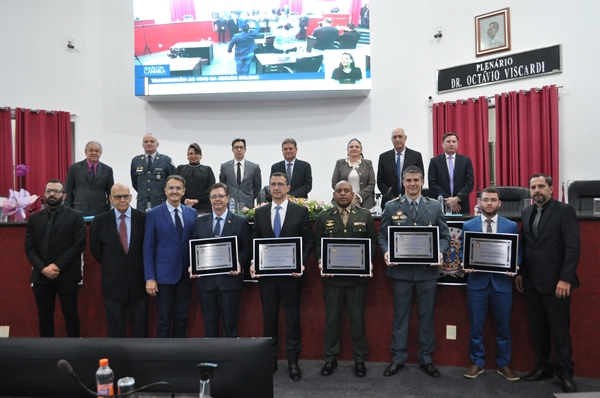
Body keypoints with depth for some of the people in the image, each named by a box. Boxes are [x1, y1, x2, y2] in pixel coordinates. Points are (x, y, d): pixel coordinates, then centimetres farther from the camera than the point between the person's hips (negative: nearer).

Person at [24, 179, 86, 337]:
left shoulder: (76, 216, 2)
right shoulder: (34, 219, 13)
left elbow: (79, 244, -7)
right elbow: (29, 248, 5)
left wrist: (58, 265, -14)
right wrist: (42, 268, -10)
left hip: (67, 275, -3)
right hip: (41, 275, 4)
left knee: (70, 313, 3)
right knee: (44, 315, 11)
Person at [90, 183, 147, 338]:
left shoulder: (143, 218, -6)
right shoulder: (100, 220, -2)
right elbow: (95, 248, 9)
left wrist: (142, 269, 6)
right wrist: (110, 266, 11)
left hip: (138, 280, 0)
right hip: (113, 281, 1)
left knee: (140, 324, 11)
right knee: (115, 326, 11)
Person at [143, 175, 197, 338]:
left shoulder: (192, 213, 6)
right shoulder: (153, 214, -4)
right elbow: (148, 248, -5)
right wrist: (149, 278, -10)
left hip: (186, 274, 3)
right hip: (164, 274, -3)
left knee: (182, 318, 12)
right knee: (164, 319, 5)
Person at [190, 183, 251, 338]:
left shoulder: (240, 222, 2)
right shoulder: (200, 221, 9)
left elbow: (247, 248, 0)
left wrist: (239, 262, -17)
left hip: (230, 280, -2)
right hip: (206, 280, 2)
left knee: (230, 323, 8)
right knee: (209, 323, 13)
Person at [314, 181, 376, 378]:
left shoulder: (365, 216, 5)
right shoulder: (323, 217, 6)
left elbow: (373, 242, 5)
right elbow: (317, 244, 4)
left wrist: (368, 262, -10)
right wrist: (320, 262, -12)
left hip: (357, 276, 0)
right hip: (332, 276, 0)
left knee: (357, 318, 8)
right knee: (331, 318, 8)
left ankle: (359, 359, 23)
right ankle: (330, 358, 23)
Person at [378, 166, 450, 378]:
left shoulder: (435, 206, 5)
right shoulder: (392, 207, 3)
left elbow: (445, 236, 5)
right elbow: (383, 236, 3)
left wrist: (439, 252, -15)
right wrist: (386, 251, -16)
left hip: (427, 270, 1)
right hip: (401, 269, 0)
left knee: (426, 315, 10)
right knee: (400, 314, 9)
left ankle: (426, 358, 25)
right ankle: (398, 357, 22)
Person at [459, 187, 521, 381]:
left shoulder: (511, 226, 4)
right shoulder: (468, 225, 4)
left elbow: (518, 251, 5)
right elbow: (462, 250, 6)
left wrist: (514, 266, -14)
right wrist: (466, 264, -13)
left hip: (502, 282, 0)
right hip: (477, 282, 0)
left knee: (503, 327, 11)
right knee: (476, 326, 7)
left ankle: (503, 365, 26)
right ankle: (477, 363, 22)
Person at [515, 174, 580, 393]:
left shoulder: (564, 210, -7)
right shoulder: (526, 212, 11)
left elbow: (573, 246, -12)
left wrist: (565, 278, -17)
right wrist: (520, 272, 9)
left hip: (555, 282, -5)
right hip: (531, 281, 6)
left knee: (560, 329, 3)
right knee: (537, 327, 12)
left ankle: (565, 373, 17)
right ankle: (544, 366, 26)